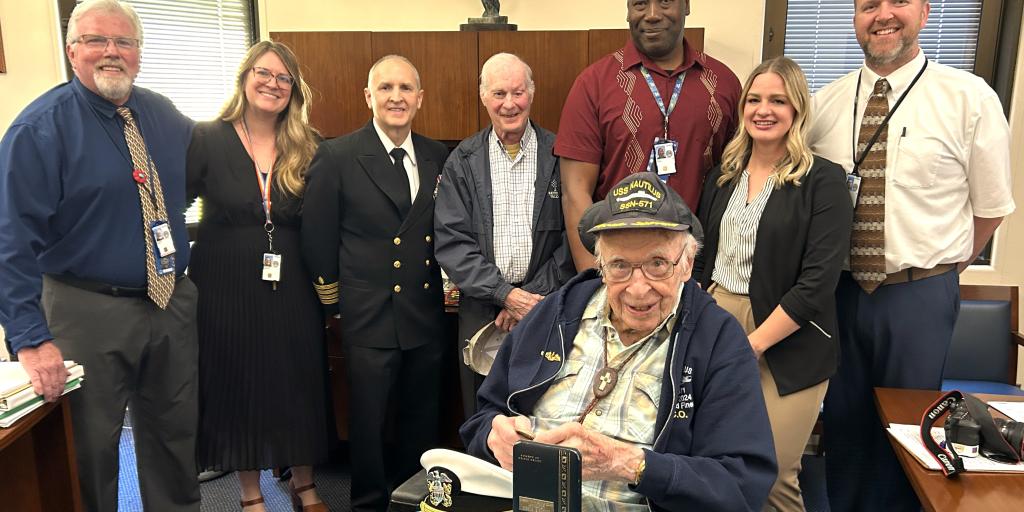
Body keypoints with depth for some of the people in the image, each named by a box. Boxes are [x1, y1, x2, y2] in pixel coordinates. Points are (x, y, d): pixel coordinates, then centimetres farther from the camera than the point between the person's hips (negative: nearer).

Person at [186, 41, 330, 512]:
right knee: (238, 385, 10)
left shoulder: (308, 148, 1)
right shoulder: (207, 140, -4)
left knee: (297, 384, 10)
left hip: (292, 290, 2)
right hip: (227, 289, -1)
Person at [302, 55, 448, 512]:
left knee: (421, 422, 16)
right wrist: (336, 299, 0)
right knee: (368, 423, 8)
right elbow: (317, 237, -4)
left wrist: (448, 282, 5)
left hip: (427, 315, 4)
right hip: (370, 317, -4)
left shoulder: (437, 157, 7)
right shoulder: (337, 157, -6)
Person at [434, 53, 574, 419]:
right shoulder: (462, 162, 4)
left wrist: (533, 295, -9)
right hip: (481, 311, 1)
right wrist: (505, 294, -12)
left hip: (546, 310, -1)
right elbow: (451, 242, -3)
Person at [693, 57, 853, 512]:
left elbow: (817, 283, -14)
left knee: (771, 475, 1)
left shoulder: (823, 181, -7)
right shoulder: (722, 176, 10)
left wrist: (752, 344, -17)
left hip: (785, 346, -4)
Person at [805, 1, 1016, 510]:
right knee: (843, 420, 17)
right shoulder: (825, 103, 2)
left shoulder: (970, 98, -6)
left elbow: (990, 207, 0)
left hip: (920, 296, -2)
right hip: (839, 291, 3)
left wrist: (938, 271, 2)